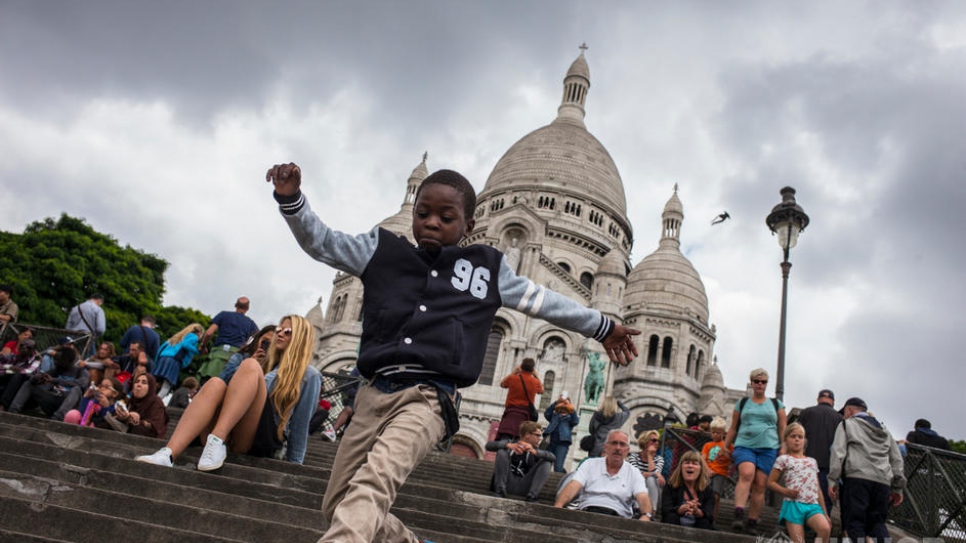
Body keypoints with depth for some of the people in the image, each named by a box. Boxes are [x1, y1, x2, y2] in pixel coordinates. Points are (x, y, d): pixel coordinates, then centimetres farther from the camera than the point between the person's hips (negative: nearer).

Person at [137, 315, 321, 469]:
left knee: (251, 366, -21)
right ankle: (168, 454, -43)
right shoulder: (266, 366, 31)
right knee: (216, 384, -23)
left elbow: (300, 424, 5)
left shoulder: (309, 375, 14)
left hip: (262, 442, -5)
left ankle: (217, 441, -38)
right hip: (233, 439, 5)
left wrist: (294, 467, -2)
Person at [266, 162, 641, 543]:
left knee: (371, 485, -29)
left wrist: (602, 328, 25)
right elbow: (321, 242, 12)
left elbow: (542, 301, 19)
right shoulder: (383, 251, 13)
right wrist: (291, 198, -6)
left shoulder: (487, 268, 11)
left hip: (428, 399, -4)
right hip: (375, 392, 4)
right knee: (336, 505, 10)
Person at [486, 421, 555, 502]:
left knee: (546, 462, -10)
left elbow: (552, 457, -12)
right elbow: (489, 445, -12)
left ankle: (532, 496, -21)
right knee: (502, 451, -17)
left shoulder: (535, 450, 10)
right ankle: (500, 492, -19)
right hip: (508, 483, -1)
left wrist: (534, 451, -32)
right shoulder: (510, 443, 6)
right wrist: (508, 445, -30)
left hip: (523, 486, 2)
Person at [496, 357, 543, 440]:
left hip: (511, 412, -2)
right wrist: (536, 375, 25)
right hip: (526, 414, 2)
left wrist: (513, 372, 24)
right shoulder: (535, 382, 3)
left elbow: (502, 384, 21)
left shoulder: (513, 378, -2)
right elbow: (541, 390, 27)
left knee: (504, 442, -14)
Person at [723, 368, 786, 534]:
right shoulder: (742, 403, 16)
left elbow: (783, 428, 14)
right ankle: (739, 515, -35)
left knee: (760, 485, -6)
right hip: (744, 445, -1)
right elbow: (733, 428, 17)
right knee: (746, 474, -26)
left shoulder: (776, 404, 16)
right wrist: (725, 447, 10)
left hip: (768, 448, 1)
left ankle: (752, 522, 0)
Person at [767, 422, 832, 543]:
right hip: (794, 504, -3)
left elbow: (818, 489, 23)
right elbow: (771, 482, 7)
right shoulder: (784, 459, 9)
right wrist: (785, 491, -12)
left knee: (825, 528, -27)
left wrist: (825, 513, 20)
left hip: (813, 505, 3)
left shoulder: (812, 461, 23)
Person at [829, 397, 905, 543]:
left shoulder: (847, 424, 12)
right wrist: (898, 487, 25)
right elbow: (896, 459, 25)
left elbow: (838, 452, -1)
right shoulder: (883, 429, 29)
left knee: (855, 522, -5)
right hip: (883, 481, 5)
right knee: (878, 523, 9)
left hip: (857, 478, -5)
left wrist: (833, 480, -4)